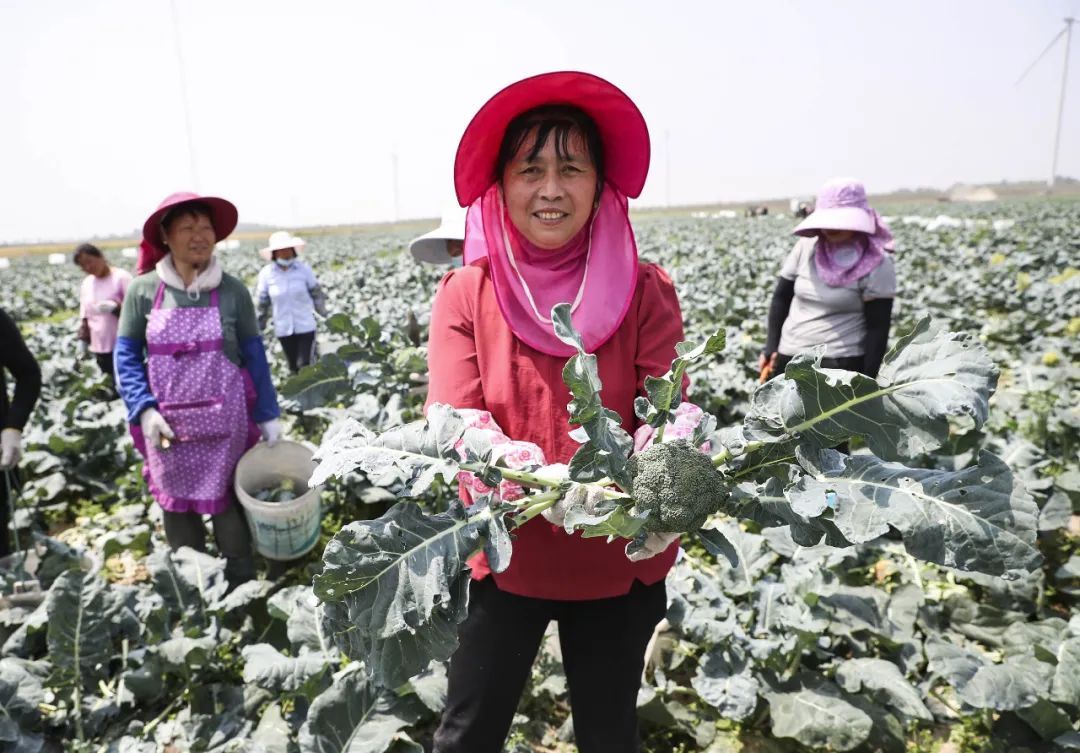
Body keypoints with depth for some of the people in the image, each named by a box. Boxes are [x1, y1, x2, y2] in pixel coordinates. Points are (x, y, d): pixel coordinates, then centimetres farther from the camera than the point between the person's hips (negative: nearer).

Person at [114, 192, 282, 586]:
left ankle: (242, 588, 27)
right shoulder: (142, 290, -3)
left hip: (225, 421, -1)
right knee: (178, 509, 12)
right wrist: (144, 410, -11)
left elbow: (254, 356, 2)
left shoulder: (232, 290, -3)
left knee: (229, 506, 9)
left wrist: (268, 416, 2)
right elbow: (126, 356, 2)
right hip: (168, 424, 1)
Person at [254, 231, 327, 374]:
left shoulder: (304, 268, -7)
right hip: (283, 329, 2)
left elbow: (317, 294, 2)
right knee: (294, 367, 13)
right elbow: (262, 303, 3)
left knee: (305, 366, -7)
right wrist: (259, 328, 8)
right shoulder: (266, 274, -6)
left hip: (305, 327, -2)